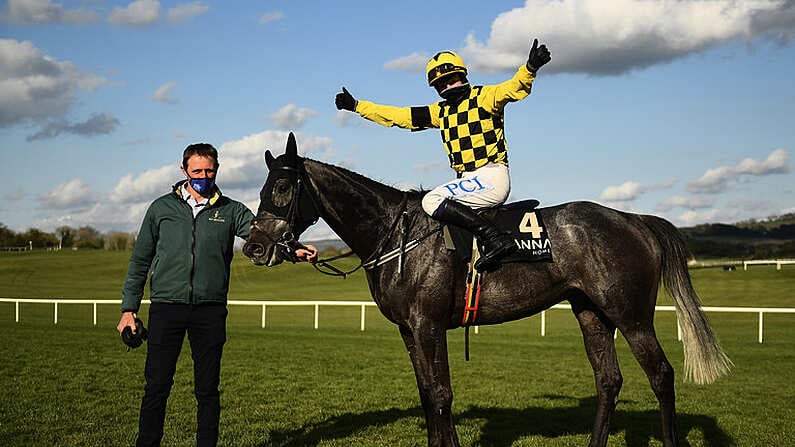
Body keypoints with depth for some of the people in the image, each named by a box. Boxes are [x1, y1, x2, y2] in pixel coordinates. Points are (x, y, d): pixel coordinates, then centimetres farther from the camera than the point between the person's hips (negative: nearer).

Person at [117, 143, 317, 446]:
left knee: (208, 390, 6)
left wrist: (294, 251, -24)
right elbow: (140, 260, 12)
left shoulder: (231, 211, 9)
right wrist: (129, 309, 7)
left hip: (210, 310, 0)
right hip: (166, 307, 0)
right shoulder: (162, 208, 9)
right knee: (157, 385, 1)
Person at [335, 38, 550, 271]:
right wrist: (356, 105, 18)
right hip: (468, 180, 8)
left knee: (432, 201, -20)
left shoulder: (483, 97, 0)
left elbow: (513, 88, -18)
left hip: (492, 177, -8)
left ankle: (496, 239, -27)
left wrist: (530, 68, -39)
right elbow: (398, 116, 21)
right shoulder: (441, 111, 18)